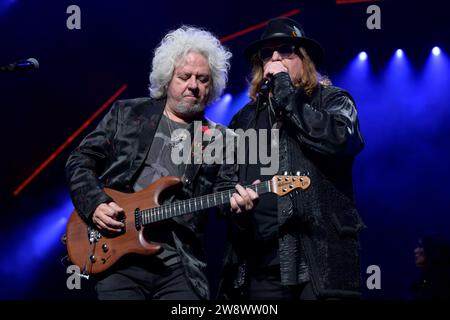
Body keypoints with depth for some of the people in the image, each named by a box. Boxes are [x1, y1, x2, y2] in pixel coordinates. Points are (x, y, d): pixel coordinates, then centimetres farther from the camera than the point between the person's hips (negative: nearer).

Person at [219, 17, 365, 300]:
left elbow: (339, 140, -13)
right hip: (261, 261, 4)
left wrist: (284, 91, -7)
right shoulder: (246, 118, 20)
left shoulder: (332, 100, 8)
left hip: (323, 258, -4)